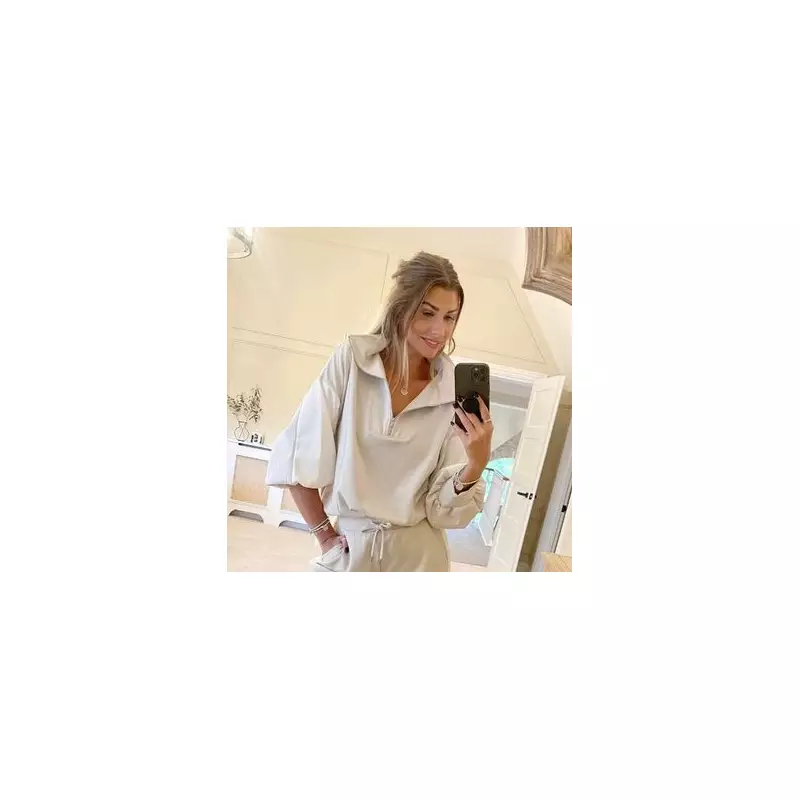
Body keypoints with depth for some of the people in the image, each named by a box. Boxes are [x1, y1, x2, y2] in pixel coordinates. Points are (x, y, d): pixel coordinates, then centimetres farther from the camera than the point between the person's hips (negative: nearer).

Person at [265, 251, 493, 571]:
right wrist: (324, 534, -3)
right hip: (346, 548, -2)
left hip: (417, 553, 2)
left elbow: (443, 509, -9)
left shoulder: (456, 392, -10)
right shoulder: (351, 359, -13)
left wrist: (476, 465, -26)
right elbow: (296, 457, -8)